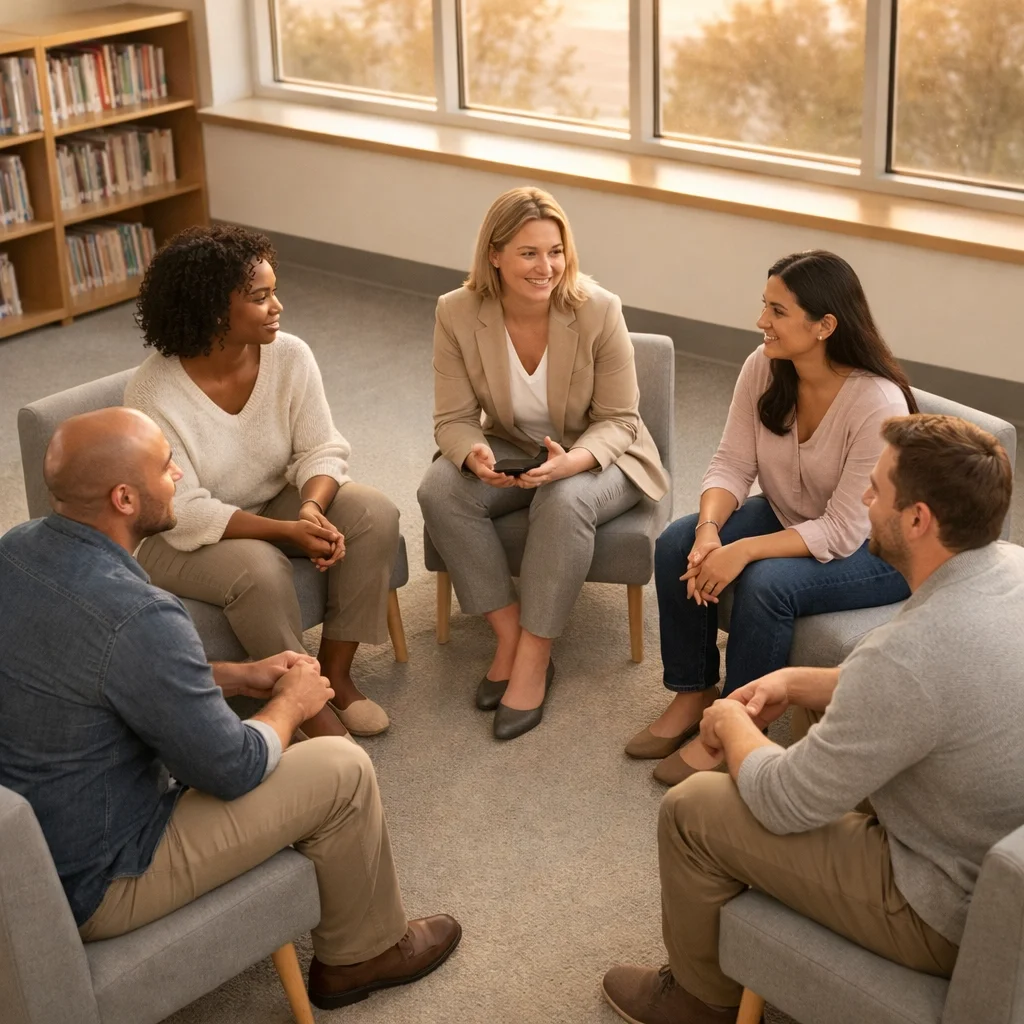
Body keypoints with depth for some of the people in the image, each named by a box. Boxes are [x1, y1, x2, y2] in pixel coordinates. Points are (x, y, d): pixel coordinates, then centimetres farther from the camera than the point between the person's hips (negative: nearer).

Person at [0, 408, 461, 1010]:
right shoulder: (137, 618, -32)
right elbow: (233, 769, -19)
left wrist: (237, 677, 7)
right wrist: (291, 703, 1)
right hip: (85, 887, -9)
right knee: (344, 772, -1)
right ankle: (363, 954, 25)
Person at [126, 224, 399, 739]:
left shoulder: (290, 356, -14)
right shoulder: (152, 392, -26)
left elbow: (321, 450, -9)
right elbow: (184, 513, -26)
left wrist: (311, 509, -32)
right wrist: (287, 531, -34)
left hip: (275, 503, 5)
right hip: (185, 538, -5)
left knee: (375, 515, -18)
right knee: (258, 570, -35)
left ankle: (335, 671, -4)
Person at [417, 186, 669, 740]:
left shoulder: (598, 310, -21)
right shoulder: (457, 313, -15)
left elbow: (618, 420, -14)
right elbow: (454, 419, -9)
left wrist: (569, 461, -36)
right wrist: (476, 454, -35)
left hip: (596, 459, -3)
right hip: (510, 450, 3)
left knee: (564, 502, -36)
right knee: (439, 490, -26)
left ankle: (535, 658, -22)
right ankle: (509, 633, -15)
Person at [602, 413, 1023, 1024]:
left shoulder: (908, 651, -35)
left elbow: (784, 804, -22)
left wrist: (734, 723, -1)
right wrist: (797, 682, 6)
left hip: (951, 915, -9)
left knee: (690, 810, 0)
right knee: (817, 706, 24)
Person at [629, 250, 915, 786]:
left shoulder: (878, 404, -31)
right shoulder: (763, 367, -13)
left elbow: (843, 533, -29)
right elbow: (732, 463, -8)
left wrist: (743, 551, -35)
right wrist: (710, 529, -28)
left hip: (872, 549, -6)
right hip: (789, 517, 7)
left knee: (765, 583, -33)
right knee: (676, 544, -16)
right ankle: (692, 695, 0)